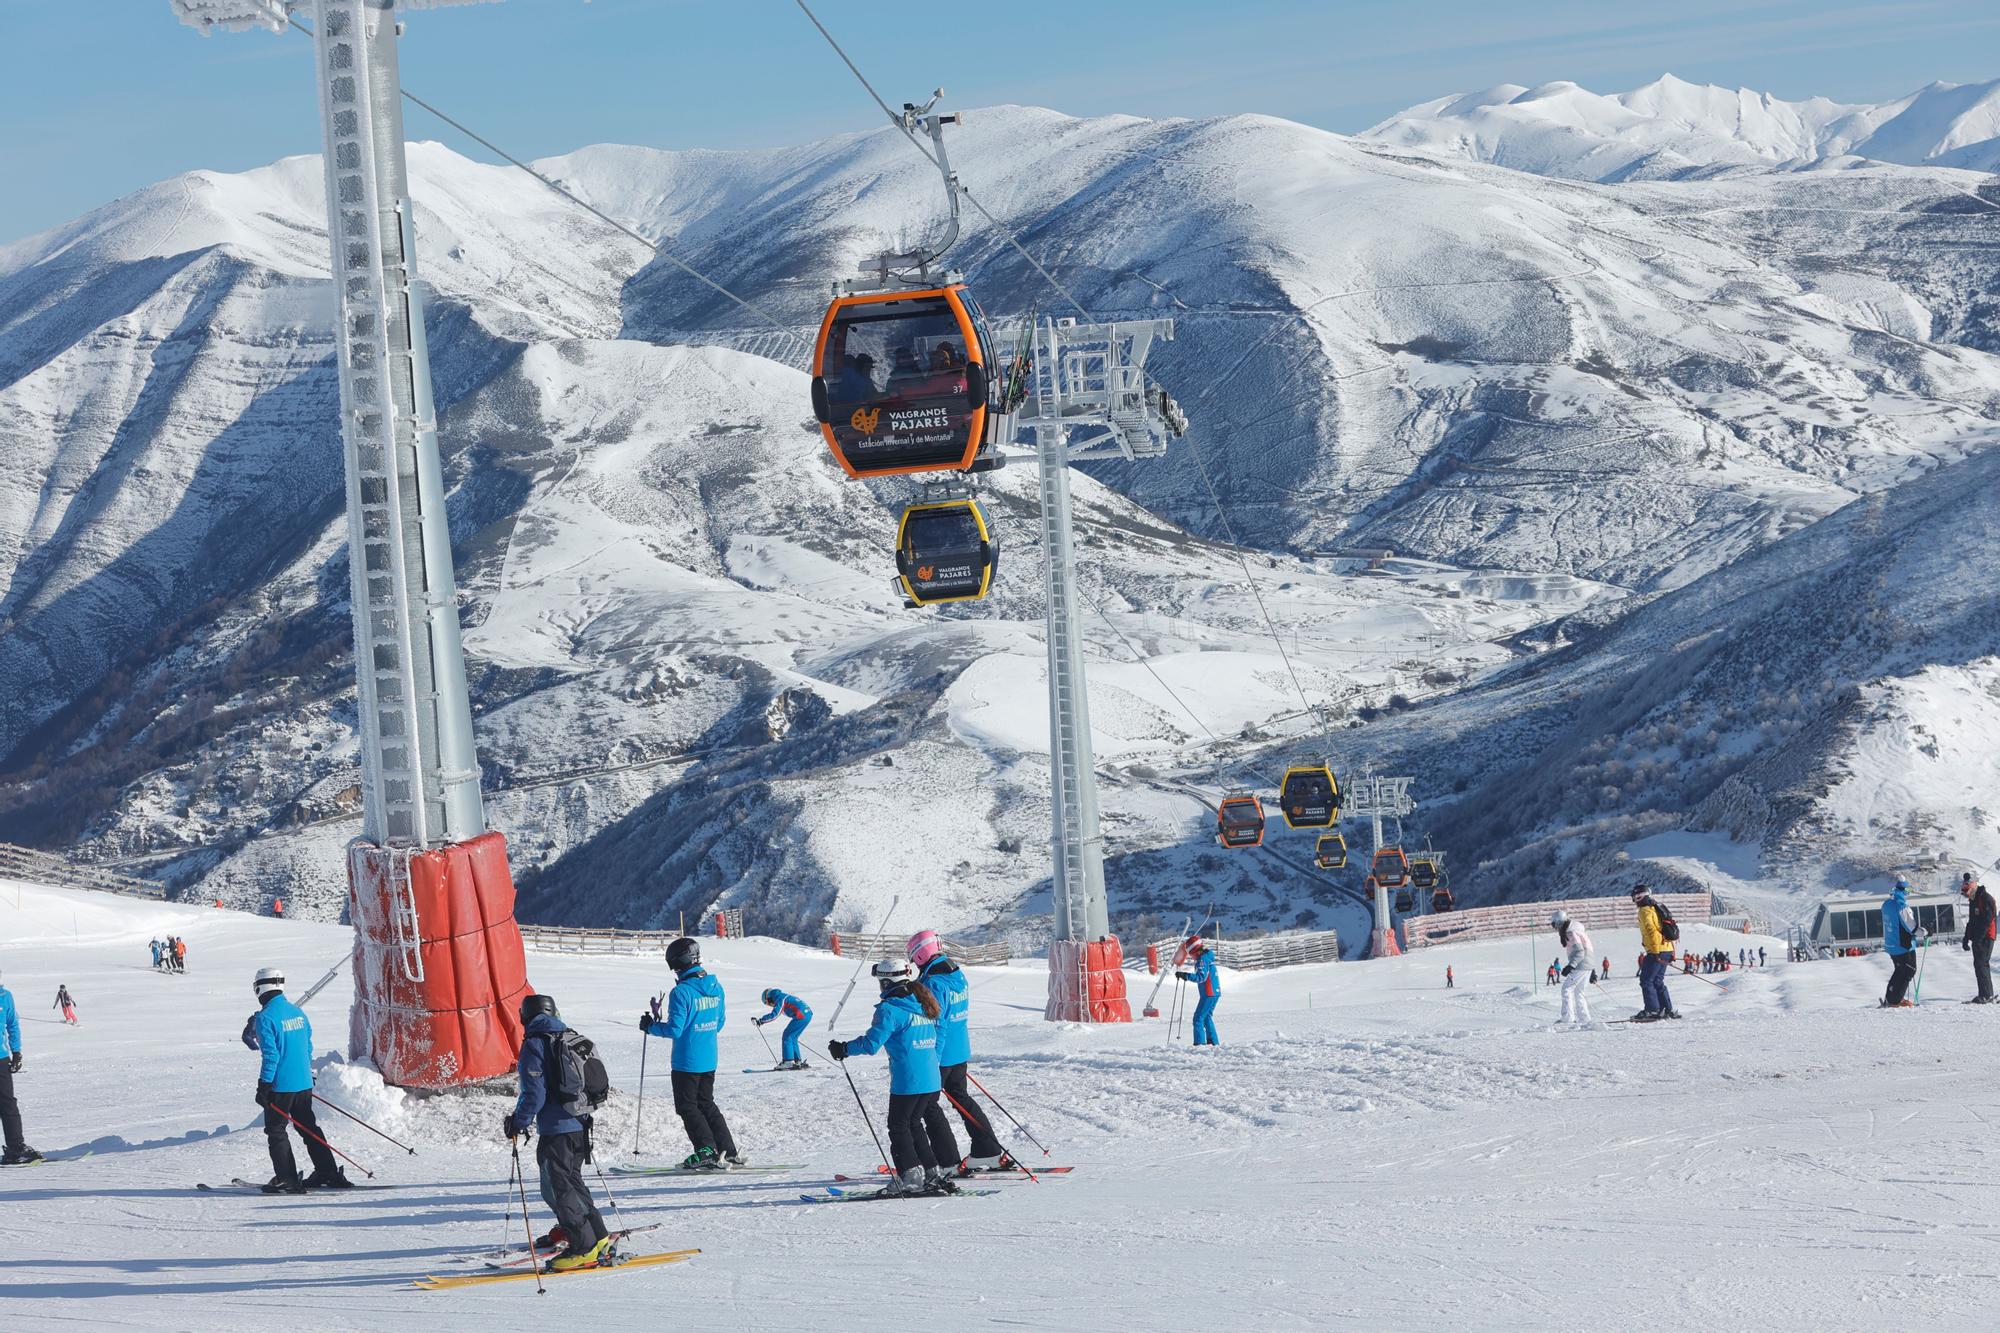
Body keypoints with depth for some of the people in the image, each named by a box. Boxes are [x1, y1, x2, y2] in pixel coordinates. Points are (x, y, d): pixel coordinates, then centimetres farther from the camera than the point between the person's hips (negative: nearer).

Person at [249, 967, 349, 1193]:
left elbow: (271, 1054, -19)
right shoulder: (297, 1012, 8)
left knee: (276, 1131, 3)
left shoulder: (266, 1017, -15)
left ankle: (287, 1180, 0)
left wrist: (264, 1085, -14)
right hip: (304, 1083, 7)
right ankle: (328, 1173, 18)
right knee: (308, 1127, 17)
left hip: (280, 1085, -7)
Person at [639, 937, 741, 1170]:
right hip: (709, 1060, 8)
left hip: (687, 1061, -8)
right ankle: (729, 1152, 16)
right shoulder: (716, 987, 5)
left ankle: (707, 1153, -4)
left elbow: (674, 1029, -19)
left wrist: (650, 1027, -3)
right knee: (706, 1104, 18)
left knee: (687, 1107, 3)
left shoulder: (682, 992, -19)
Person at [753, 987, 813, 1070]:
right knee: (792, 1038, 17)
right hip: (808, 1014, 9)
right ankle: (798, 1061, 18)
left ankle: (788, 1062, -5)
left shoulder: (780, 1000, -6)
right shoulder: (785, 997, 23)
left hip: (801, 1015, -9)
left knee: (787, 1037, -3)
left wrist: (760, 1021, -12)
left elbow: (774, 1015, -17)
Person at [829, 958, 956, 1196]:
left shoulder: (890, 1009, -13)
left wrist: (844, 1049, -4)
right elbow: (935, 1039, 22)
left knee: (899, 1127, 3)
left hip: (907, 1082, -8)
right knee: (914, 1124, 18)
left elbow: (872, 1042, -17)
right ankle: (934, 1174, 17)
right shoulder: (923, 1005, 12)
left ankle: (911, 1178, 1)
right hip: (932, 1080, 8)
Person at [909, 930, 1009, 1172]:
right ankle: (990, 1153, 22)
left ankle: (949, 1163, 1)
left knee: (929, 1105, 2)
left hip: (939, 1055, -9)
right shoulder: (958, 975, 7)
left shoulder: (933, 983, -21)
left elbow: (936, 1025, -24)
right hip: (960, 1052, 9)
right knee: (962, 1098, 20)